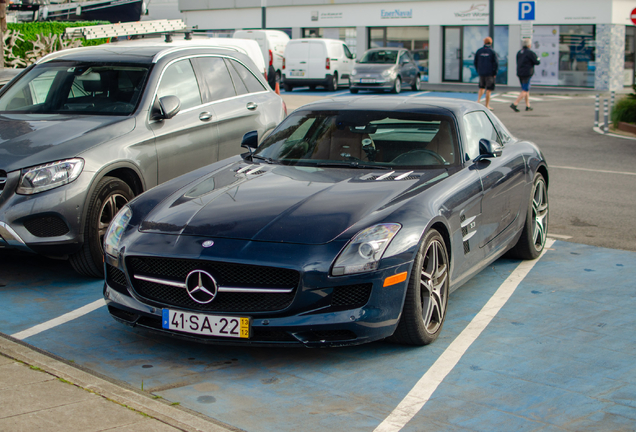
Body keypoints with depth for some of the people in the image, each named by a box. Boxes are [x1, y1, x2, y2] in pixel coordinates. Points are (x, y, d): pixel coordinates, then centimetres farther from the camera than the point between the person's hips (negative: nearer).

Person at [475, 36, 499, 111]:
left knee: (481, 88, 21)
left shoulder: (479, 51, 3)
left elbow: (475, 62, 9)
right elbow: (496, 63, -9)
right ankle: (487, 106, 4)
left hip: (481, 73, 4)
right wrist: (495, 73, -1)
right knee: (489, 89, 2)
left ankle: (478, 100, 3)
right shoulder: (492, 52, -8)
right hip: (490, 74, -4)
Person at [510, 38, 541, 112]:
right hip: (527, 73, -8)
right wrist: (538, 59, 12)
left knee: (527, 89, 17)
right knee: (525, 91, -6)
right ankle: (514, 104, -18)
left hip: (519, 73, 8)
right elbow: (537, 62, -10)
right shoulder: (530, 53, -12)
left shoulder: (519, 52, 10)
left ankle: (528, 106, 20)